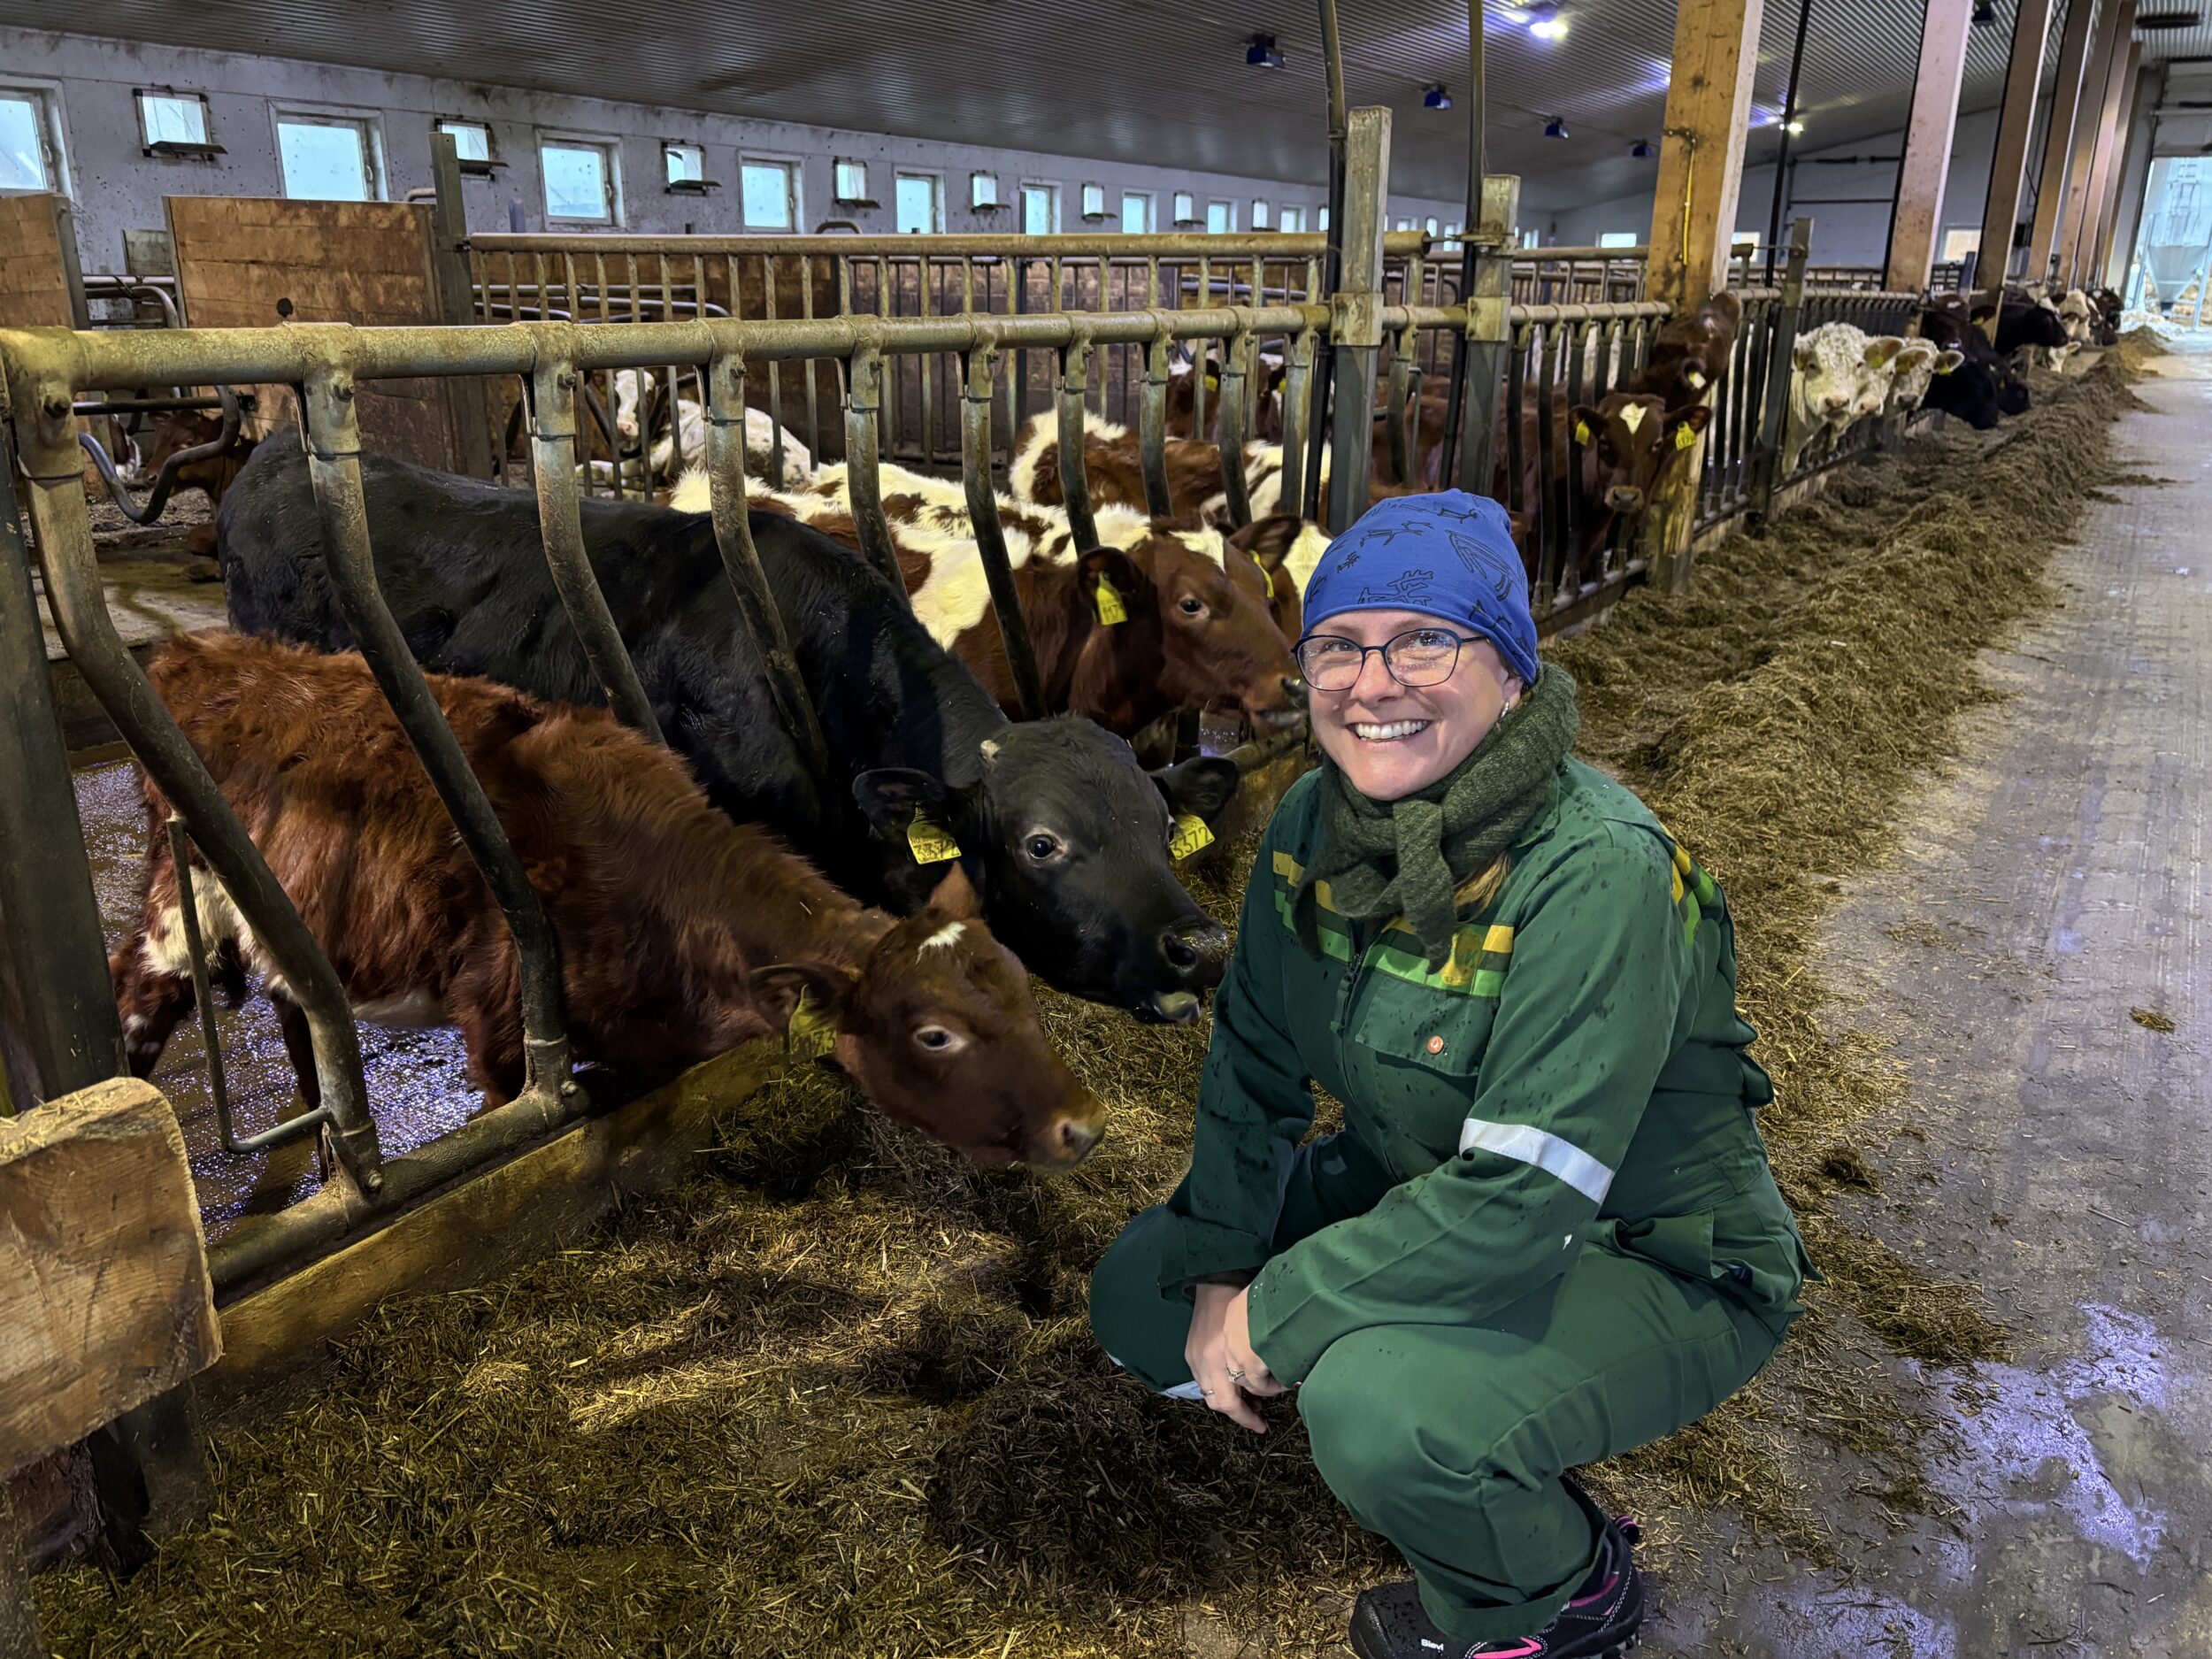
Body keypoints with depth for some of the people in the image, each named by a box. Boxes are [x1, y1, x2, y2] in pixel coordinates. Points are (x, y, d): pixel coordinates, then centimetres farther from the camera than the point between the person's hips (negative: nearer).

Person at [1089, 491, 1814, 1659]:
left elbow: (1521, 1207, -33)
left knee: (1377, 1413, -31)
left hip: (1653, 1267, -6)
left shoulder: (1598, 874, -31)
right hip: (1421, 1186, 7)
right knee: (1141, 1297, 1)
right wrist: (1222, 1274, -7)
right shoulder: (1315, 819, -9)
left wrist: (1278, 1312, -25)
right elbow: (1253, 1059, 2)